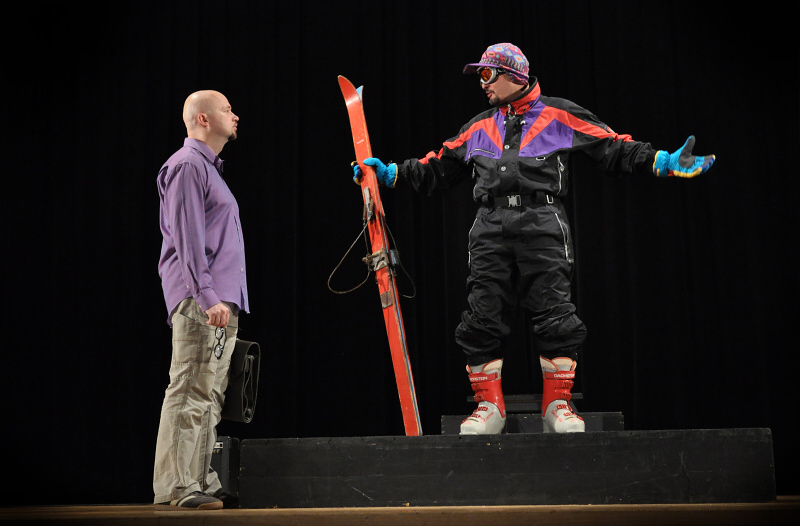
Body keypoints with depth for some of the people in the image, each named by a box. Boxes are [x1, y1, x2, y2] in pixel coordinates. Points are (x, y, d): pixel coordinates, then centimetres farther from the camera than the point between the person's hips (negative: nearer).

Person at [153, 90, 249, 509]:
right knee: (191, 391, -11)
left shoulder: (208, 167, 25)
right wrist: (207, 296, -21)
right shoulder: (187, 164, -6)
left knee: (209, 395, 10)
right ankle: (176, 487, -8)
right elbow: (187, 238, -15)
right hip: (200, 301, -10)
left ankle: (201, 482, 14)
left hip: (220, 302, 10)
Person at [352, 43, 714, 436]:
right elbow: (437, 168, 26)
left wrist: (666, 162, -3)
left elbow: (614, 149, 7)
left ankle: (557, 405, 3)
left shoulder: (559, 116, 10)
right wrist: (390, 173, 18)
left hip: (543, 226, -4)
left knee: (554, 316, -8)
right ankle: (489, 407, 7)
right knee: (483, 317, -2)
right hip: (491, 229, 4)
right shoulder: (479, 128, 23)